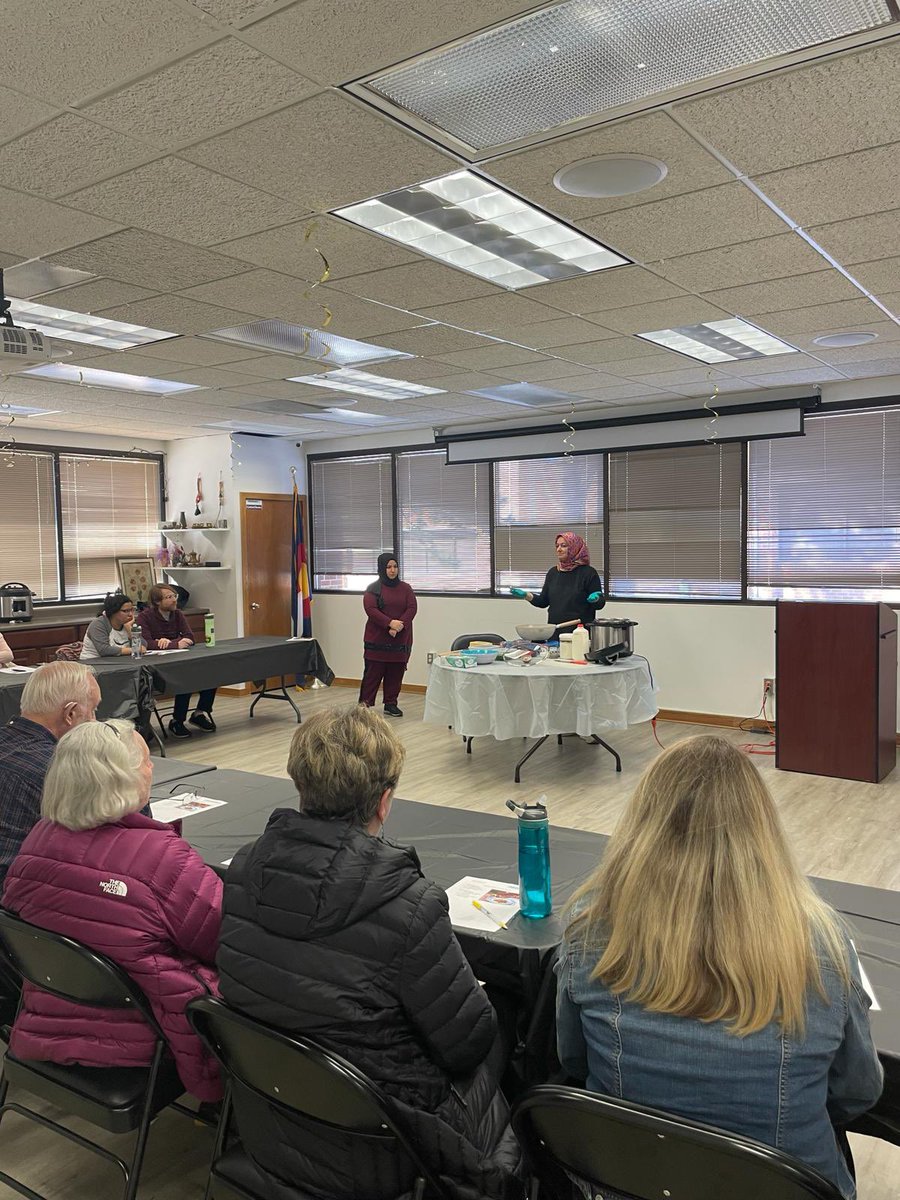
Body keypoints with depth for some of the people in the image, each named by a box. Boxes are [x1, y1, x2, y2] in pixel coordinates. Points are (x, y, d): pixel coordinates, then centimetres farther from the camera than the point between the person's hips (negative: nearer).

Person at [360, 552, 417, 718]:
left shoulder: (405, 588, 10)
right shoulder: (373, 588, 0)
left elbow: (412, 608, -1)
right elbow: (370, 609, -11)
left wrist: (399, 625, -16)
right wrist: (390, 623, -22)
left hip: (400, 640, 3)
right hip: (377, 640, -3)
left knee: (395, 674, 6)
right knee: (372, 673, -2)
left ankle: (391, 704, 17)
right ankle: (364, 704, 3)